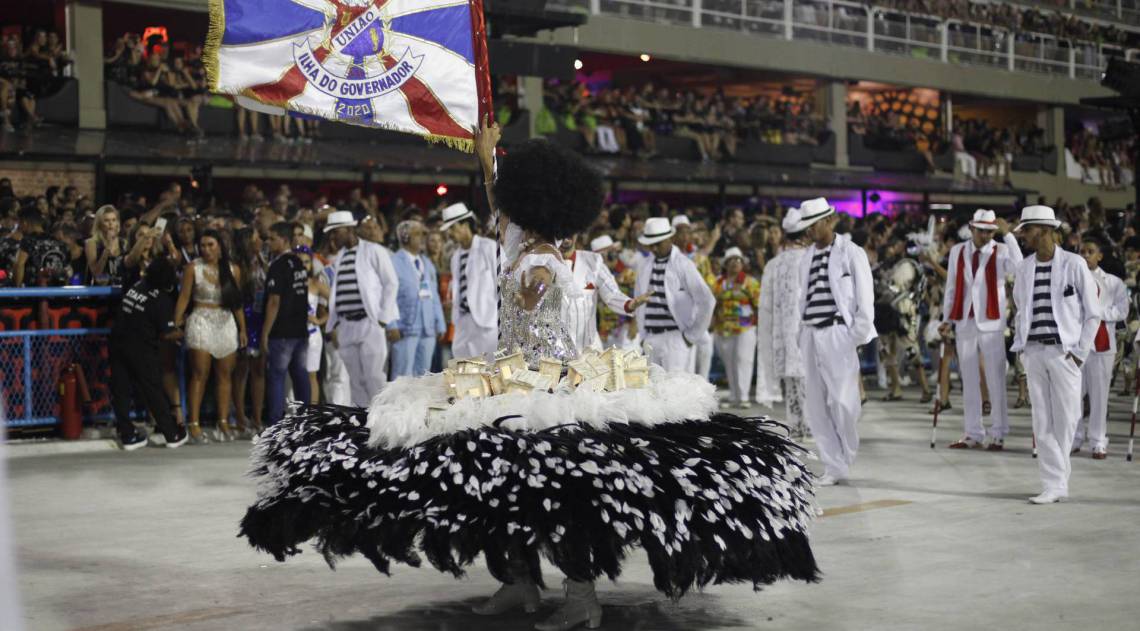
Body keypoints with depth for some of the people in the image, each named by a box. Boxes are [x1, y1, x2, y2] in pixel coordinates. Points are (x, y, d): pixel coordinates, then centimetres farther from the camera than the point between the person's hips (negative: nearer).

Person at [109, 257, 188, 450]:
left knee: (120, 390, 9)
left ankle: (127, 435, 14)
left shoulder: (137, 286, 6)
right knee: (154, 392, 5)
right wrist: (183, 333, 9)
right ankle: (172, 435, 14)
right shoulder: (163, 300, -12)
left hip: (117, 342, 5)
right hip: (141, 349, -5)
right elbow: (166, 333, -10)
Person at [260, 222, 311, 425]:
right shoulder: (300, 264, 11)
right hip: (301, 330, 8)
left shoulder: (279, 265, -13)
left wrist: (265, 333, -14)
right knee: (300, 376, 10)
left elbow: (274, 302, -17)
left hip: (281, 332, -8)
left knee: (275, 377, -4)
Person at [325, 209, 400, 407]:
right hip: (347, 325, 6)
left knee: (374, 377, -10)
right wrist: (333, 326, 12)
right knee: (356, 380, 6)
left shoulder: (374, 251, -1)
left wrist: (384, 320, -9)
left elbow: (391, 284, -3)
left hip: (370, 323, -6)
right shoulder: (339, 258, 16)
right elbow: (337, 293, 18)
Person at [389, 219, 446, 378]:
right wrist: (392, 325, -15)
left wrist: (440, 325, 15)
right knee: (403, 377, -7)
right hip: (405, 329, -6)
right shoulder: (394, 263, -2)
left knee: (423, 375, 7)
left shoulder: (427, 263, 20)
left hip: (428, 329, 6)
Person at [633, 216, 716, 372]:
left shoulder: (683, 265, -6)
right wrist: (643, 332, 13)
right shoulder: (643, 264, 11)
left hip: (676, 338, -6)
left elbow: (707, 301, -10)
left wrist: (692, 335, -8)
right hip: (651, 339, 6)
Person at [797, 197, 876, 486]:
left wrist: (858, 336, -9)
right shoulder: (807, 257, 16)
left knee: (842, 401, -12)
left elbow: (865, 299, -3)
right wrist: (803, 335, 11)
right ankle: (834, 468, 9)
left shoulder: (851, 253, -1)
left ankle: (846, 459, 11)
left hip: (838, 334, -6)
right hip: (811, 335, 6)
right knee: (816, 405, 2)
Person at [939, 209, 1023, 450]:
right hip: (964, 322, 3)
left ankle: (998, 434, 4)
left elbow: (1018, 266, -23)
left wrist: (1008, 234, -20)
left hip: (991, 323, -3)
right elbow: (951, 288, 11)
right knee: (969, 381, 8)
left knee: (996, 380, -2)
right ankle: (973, 434, 14)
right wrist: (947, 320, 5)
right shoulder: (957, 252, 8)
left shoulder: (1001, 252, -1)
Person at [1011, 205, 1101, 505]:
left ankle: (1057, 473, 17)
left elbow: (1093, 313, 0)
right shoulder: (1024, 268, 9)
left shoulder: (1074, 264, -4)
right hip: (1034, 352, 4)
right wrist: (1020, 346, 9)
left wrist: (1080, 351, -6)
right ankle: (1055, 485, 4)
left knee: (1066, 418, 0)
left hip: (1064, 352, -4)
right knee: (1042, 421, 1)